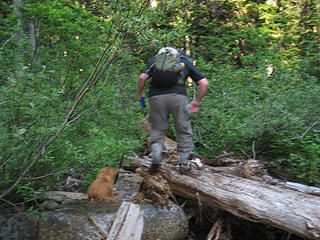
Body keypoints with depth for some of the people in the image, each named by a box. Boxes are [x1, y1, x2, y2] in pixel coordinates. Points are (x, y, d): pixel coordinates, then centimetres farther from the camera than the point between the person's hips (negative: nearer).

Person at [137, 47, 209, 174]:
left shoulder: (154, 60, 25)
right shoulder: (186, 62, 26)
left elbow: (142, 77, 6)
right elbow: (204, 83, 17)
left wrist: (139, 94, 20)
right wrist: (196, 101, 26)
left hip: (156, 97, 1)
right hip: (178, 96, -1)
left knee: (158, 129, 16)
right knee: (184, 130, 14)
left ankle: (156, 156, -3)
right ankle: (183, 163, 15)